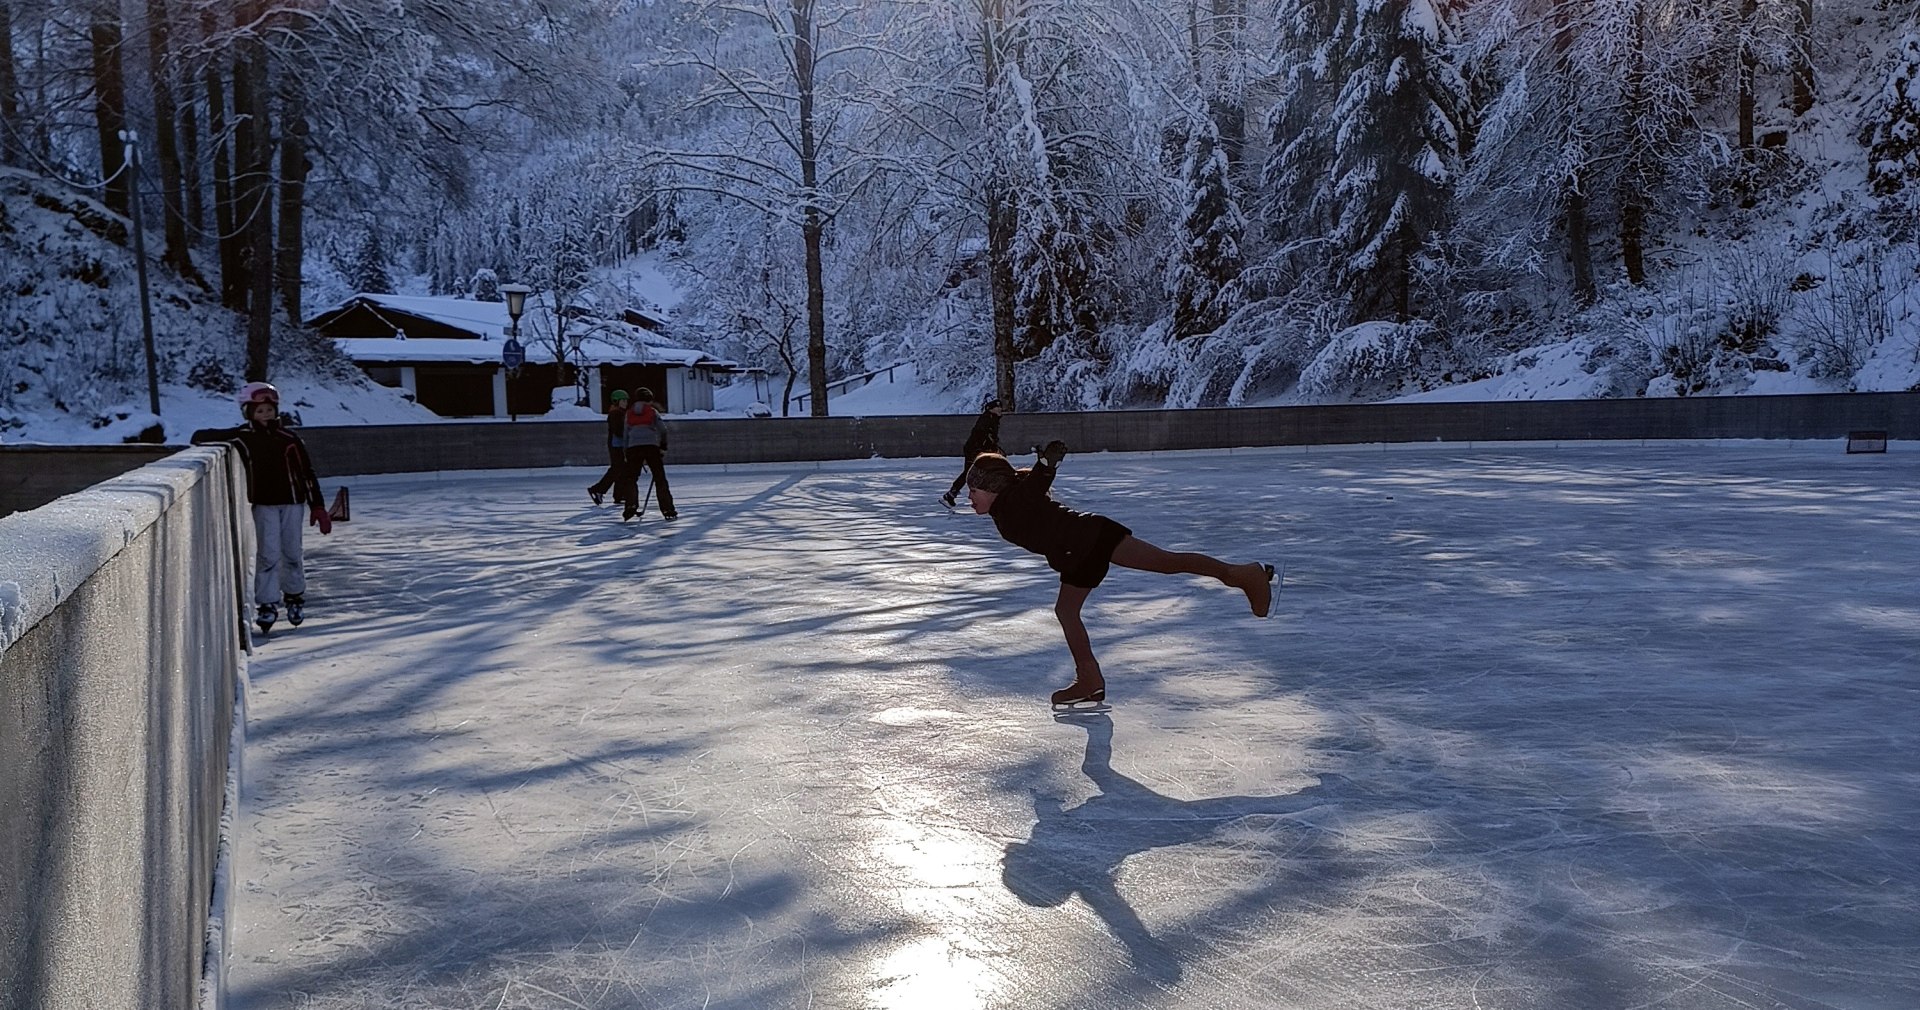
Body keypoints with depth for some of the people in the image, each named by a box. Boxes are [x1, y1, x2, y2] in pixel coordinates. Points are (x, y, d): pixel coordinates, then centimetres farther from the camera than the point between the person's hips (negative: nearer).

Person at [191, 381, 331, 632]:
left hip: (292, 501, 0)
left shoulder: (288, 438, -3)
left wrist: (317, 506, -2)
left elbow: (307, 472, 0)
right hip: (264, 504, 0)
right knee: (268, 555, -5)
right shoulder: (243, 437, -3)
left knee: (292, 553, 7)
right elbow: (202, 437, 4)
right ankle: (267, 604, 0)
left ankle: (295, 596, 25)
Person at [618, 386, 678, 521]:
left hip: (633, 447, 1)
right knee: (660, 478, 4)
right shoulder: (653, 411, 12)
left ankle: (631, 506, -11)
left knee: (629, 478, 8)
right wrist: (663, 447, 14)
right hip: (651, 446, -1)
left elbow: (626, 434, 17)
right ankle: (668, 510, 2)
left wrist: (626, 454, 21)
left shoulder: (629, 413, 18)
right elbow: (662, 429, 2)